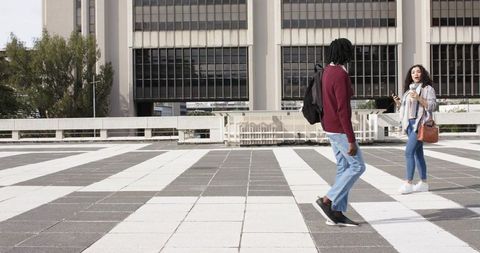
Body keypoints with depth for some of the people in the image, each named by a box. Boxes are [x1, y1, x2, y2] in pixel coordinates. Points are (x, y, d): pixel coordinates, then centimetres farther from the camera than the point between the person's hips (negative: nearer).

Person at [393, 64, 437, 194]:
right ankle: (423, 183, 15)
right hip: (410, 124, 7)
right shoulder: (409, 90, 18)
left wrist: (419, 98, -21)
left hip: (420, 124, -7)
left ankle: (408, 183, -14)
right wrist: (398, 103, 1)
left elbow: (432, 106, -10)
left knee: (409, 152, -16)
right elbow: (405, 109, 20)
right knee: (418, 153, 9)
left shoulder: (428, 88, 0)